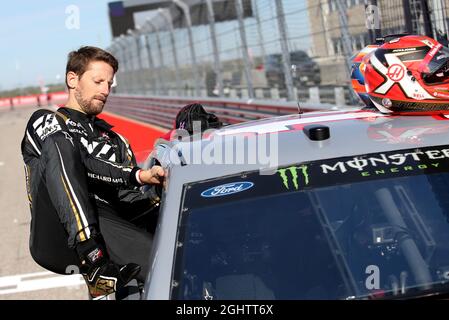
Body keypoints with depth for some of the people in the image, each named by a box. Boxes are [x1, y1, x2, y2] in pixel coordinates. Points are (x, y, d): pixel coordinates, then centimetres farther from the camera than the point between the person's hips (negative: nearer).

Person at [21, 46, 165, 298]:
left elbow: (128, 195, 17)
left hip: (106, 233, 4)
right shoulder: (44, 122, 18)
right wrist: (138, 176, -19)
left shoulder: (114, 139, 33)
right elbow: (83, 165, -3)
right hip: (59, 237, -3)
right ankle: (95, 266, -40)